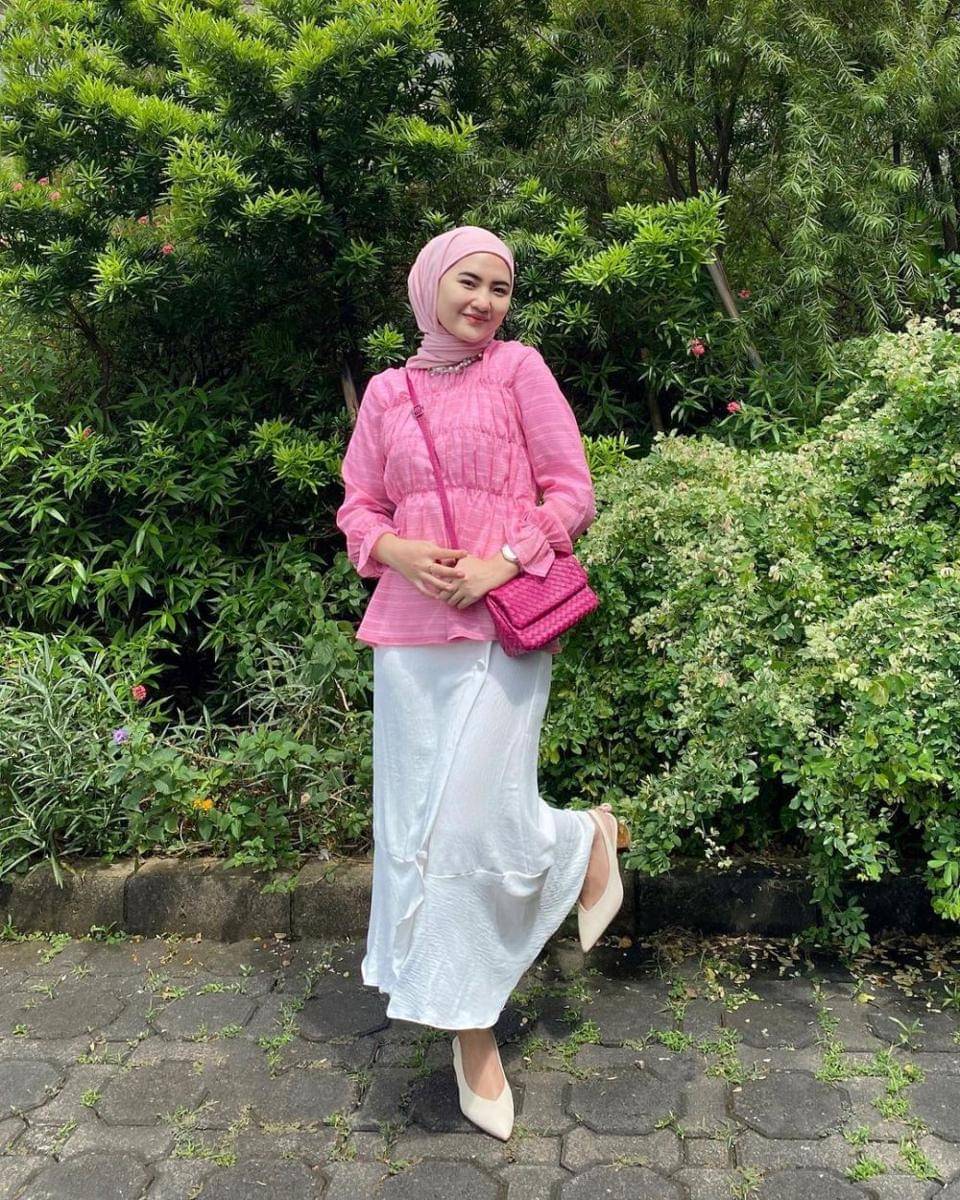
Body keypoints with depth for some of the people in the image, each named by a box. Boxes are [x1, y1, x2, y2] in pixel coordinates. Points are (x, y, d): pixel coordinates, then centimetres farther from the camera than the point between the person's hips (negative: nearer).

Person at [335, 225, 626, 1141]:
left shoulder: (518, 370, 3)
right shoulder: (387, 392, 12)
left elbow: (571, 491, -1)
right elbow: (357, 507, 14)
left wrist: (499, 563, -14)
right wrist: (399, 552, -8)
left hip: (503, 624, -4)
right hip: (409, 624, 4)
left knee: (476, 819, -10)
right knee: (415, 824, 4)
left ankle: (587, 838, 24)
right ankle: (471, 1032, 19)